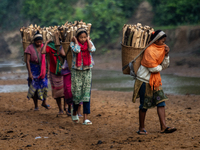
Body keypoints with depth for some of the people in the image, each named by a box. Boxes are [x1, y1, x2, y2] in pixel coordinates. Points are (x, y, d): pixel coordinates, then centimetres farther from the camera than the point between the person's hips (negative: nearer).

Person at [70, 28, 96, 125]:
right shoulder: (73, 43, -4)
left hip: (87, 71, 2)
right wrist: (76, 41, -12)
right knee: (77, 94, 0)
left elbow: (92, 49, -19)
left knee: (86, 94, -3)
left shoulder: (89, 43, 2)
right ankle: (75, 113, 28)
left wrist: (88, 40, -9)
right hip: (76, 71, -2)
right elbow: (76, 50, -26)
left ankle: (85, 118, -2)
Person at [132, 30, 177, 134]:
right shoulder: (150, 50, -18)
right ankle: (141, 128, 12)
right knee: (144, 105, 0)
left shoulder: (162, 49, 8)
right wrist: (160, 67, -1)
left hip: (155, 81, 8)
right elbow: (153, 68, -21)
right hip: (145, 80, -8)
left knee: (161, 101, -3)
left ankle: (163, 127, -6)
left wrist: (166, 55, -8)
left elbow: (165, 66, 7)